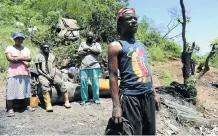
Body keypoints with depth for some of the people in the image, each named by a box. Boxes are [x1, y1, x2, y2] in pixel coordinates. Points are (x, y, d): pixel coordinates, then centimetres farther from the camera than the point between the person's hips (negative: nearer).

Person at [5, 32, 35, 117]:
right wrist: (23, 60, -10)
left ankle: (28, 106, 16)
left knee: (26, 90, 7)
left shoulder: (26, 49, 16)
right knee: (11, 91, -6)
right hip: (13, 73, -4)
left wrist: (18, 58, -9)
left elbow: (29, 59, 3)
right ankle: (10, 109, -2)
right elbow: (10, 58, -11)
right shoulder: (9, 48, 4)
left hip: (25, 73, 4)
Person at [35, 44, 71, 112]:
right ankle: (48, 105, -40)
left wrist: (53, 75, -10)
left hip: (52, 75, 3)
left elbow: (54, 67, 10)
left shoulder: (52, 56, 13)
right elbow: (38, 69, -2)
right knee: (45, 84, -36)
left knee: (61, 83, -24)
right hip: (42, 75, -3)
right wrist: (46, 75, -14)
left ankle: (66, 102, -19)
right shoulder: (38, 56, 2)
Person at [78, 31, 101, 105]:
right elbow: (79, 53, 2)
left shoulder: (97, 44, 14)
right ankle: (84, 99, 8)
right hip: (84, 66, 2)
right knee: (83, 83, 0)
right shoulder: (83, 44, 17)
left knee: (95, 83, -2)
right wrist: (91, 51, -4)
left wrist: (89, 48, -4)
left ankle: (96, 98, 6)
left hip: (94, 66, -1)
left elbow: (98, 51, -7)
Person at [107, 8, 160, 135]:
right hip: (130, 97, -7)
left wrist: (154, 93, 16)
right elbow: (113, 76, -12)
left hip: (148, 95, 7)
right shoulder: (116, 46, -5)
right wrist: (116, 105, -18)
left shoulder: (141, 45, 16)